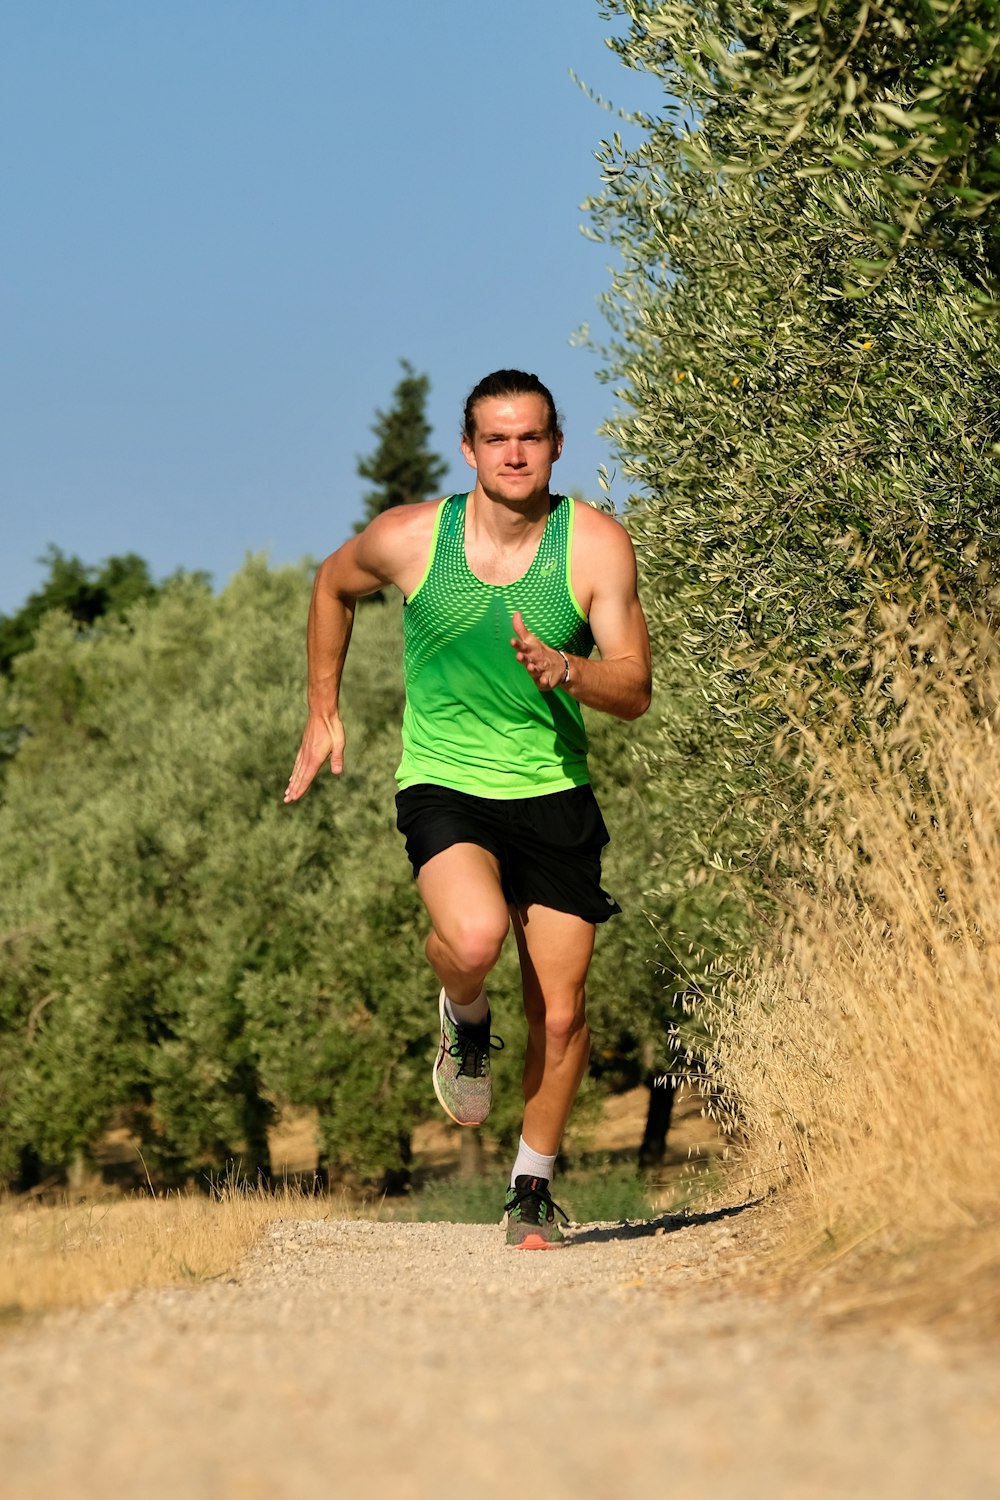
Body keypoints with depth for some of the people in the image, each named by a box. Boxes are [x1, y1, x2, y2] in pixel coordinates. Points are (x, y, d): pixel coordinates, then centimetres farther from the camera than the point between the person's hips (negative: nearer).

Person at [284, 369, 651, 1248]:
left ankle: (533, 1187, 24)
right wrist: (323, 711, 15)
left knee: (561, 1013, 1)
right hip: (444, 783, -1)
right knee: (475, 936, -32)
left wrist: (565, 670, -30)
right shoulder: (409, 538, -8)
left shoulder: (597, 545, -8)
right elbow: (333, 586, 15)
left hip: (554, 792, 1)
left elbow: (634, 692, -10)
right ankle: (465, 1021, 6)